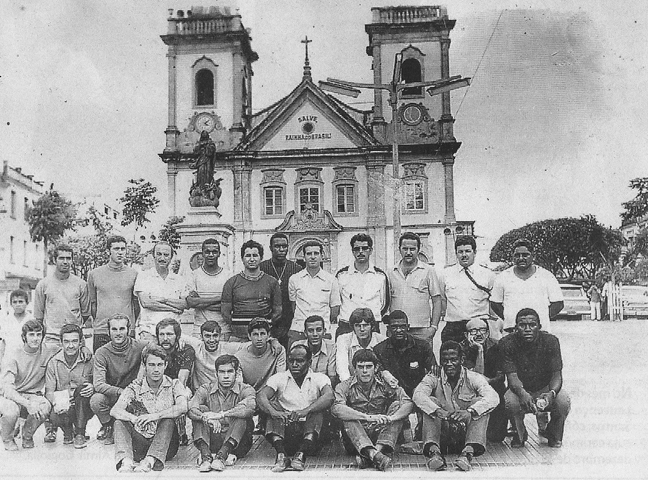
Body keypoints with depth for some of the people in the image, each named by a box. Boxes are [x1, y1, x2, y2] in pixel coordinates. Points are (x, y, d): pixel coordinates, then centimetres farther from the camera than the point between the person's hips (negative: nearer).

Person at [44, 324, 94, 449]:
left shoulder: (89, 361, -3)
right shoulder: (53, 363, 1)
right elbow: (49, 391, -4)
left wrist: (92, 387, -26)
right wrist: (56, 402, -28)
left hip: (83, 409, 0)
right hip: (63, 407, 0)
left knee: (82, 386, -31)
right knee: (54, 416, -34)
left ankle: (80, 434, -17)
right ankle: (68, 432, 7)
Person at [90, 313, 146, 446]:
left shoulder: (139, 348, -10)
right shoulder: (102, 353, -11)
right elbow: (98, 384, -20)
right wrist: (121, 392, -36)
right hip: (110, 395, 0)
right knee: (96, 400, -30)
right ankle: (109, 427, 3)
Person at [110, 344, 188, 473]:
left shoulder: (174, 385, 2)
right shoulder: (135, 387, 4)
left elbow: (182, 408, -19)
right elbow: (115, 411, -12)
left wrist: (156, 416, -32)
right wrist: (134, 419, -33)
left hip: (165, 446, -2)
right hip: (140, 446, 2)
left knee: (168, 420, -27)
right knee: (120, 422, -19)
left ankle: (150, 461, -44)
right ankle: (126, 461, -41)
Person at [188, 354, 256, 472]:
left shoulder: (245, 390, -3)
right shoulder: (205, 389, 3)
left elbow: (250, 408, -27)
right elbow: (190, 409, -17)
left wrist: (220, 415, -34)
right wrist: (208, 418, -37)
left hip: (237, 443, -2)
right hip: (211, 441, 2)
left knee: (241, 413, -24)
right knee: (201, 409, -16)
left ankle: (222, 456, -36)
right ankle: (206, 456, -32)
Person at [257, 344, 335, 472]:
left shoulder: (319, 378, 5)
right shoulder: (279, 378, 9)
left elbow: (329, 397, -17)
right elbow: (261, 396, -9)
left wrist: (305, 411, -33)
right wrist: (273, 412, -30)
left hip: (310, 429, -1)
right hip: (285, 430, 1)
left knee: (319, 408, -23)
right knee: (273, 403, -18)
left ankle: (301, 455, -39)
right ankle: (281, 455, -35)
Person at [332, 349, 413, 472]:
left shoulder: (385, 384, 1)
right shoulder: (344, 386, -4)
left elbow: (408, 403, -10)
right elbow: (336, 409, -25)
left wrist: (391, 418, -31)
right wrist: (369, 417, -35)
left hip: (380, 436, 2)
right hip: (354, 440, -1)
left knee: (396, 405, -15)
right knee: (347, 417, -27)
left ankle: (377, 450, -33)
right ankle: (373, 454, -45)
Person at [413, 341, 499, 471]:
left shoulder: (474, 378, -1)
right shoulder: (434, 378, 2)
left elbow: (493, 397, -20)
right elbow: (418, 395, -19)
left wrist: (470, 412, -38)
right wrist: (437, 411, -39)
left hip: (467, 433, 0)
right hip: (442, 434, 0)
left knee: (480, 401, -20)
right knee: (430, 401, -19)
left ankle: (469, 451, -37)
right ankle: (434, 451, -37)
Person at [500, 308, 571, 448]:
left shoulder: (550, 341, -14)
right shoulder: (507, 343, -16)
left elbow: (557, 375, -18)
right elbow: (512, 376, -22)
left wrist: (551, 393, -41)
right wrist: (522, 393, -45)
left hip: (545, 389, 1)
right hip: (520, 389, -1)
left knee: (563, 401, -30)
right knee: (510, 401, -34)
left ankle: (554, 434, 5)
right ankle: (520, 434, 1)